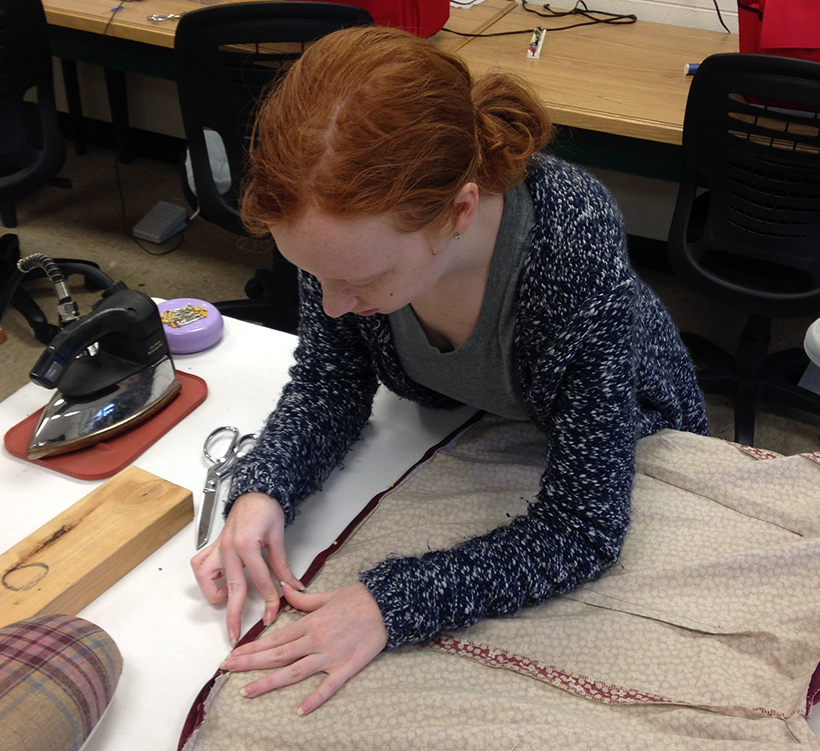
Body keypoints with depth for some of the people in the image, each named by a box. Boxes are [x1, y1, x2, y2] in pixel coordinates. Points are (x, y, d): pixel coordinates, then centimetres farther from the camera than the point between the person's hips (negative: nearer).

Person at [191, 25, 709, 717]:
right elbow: (329, 383, -14)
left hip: (618, 444, -3)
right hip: (457, 427, 4)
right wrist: (263, 489, -32)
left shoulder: (575, 250, -43)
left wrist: (394, 604, -43)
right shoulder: (347, 227, -30)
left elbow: (582, 524, -36)